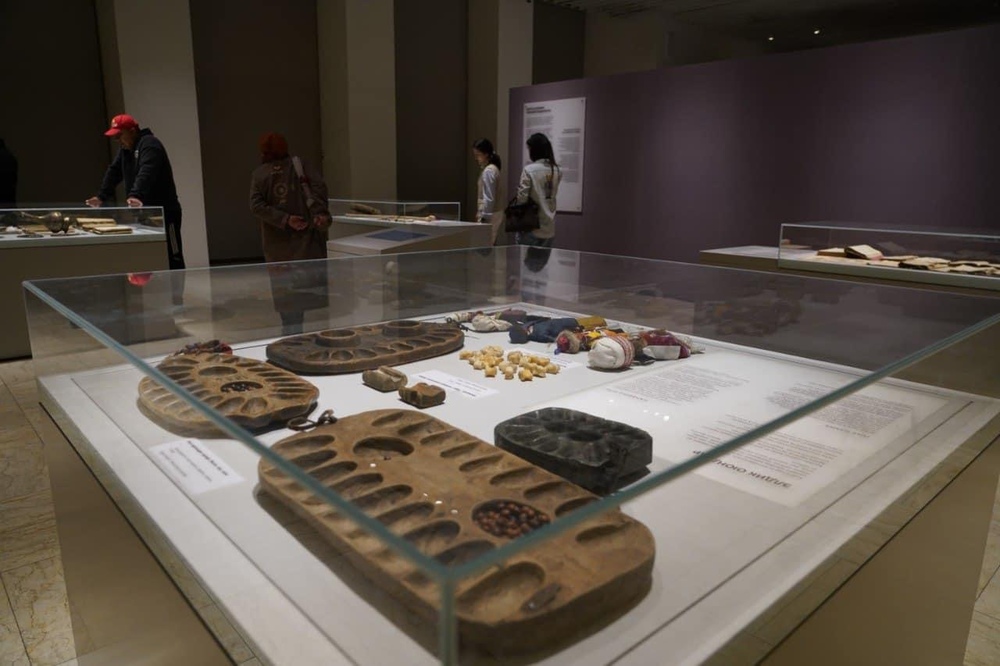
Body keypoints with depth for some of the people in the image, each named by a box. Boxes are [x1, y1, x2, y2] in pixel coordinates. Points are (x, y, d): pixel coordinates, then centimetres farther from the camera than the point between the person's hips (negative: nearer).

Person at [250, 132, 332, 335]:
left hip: (277, 241, 1)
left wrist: (284, 220, -12)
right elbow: (319, 186, -13)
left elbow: (256, 205, -8)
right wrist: (320, 212, -19)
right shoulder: (299, 165, 3)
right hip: (304, 235, -1)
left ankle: (290, 325, 10)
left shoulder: (259, 174, 4)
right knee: (309, 277, 0)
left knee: (283, 282, 8)